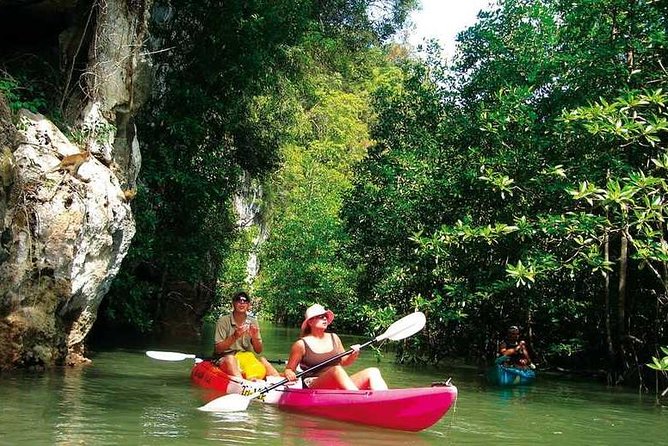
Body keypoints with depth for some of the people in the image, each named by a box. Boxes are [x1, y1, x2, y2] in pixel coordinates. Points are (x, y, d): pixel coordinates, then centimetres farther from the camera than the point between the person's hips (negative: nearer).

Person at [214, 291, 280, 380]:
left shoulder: (252, 322, 8)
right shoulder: (223, 321, -4)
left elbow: (258, 351, 7)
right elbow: (218, 349, -10)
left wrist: (254, 338, -14)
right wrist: (234, 337, -25)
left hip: (247, 359, 4)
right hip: (225, 359, -4)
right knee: (230, 359, -36)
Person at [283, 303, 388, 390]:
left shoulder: (334, 338, 16)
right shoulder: (301, 344, 3)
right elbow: (289, 369, 9)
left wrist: (353, 356, 5)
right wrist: (289, 374, -14)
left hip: (341, 387, 5)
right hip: (314, 388, -5)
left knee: (373, 372, -16)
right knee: (336, 370, -36)